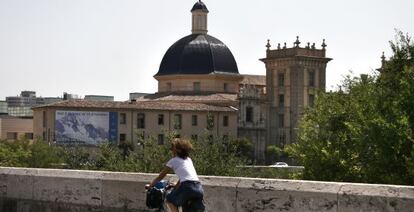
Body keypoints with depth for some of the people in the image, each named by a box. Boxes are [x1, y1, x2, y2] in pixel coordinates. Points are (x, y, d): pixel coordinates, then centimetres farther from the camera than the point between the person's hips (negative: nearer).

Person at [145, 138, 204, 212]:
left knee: (170, 200, 15)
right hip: (199, 188, 6)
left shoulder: (173, 161, 11)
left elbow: (161, 176, 18)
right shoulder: (188, 159, 26)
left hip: (188, 187, -6)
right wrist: (177, 185, 47)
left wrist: (150, 185, 30)